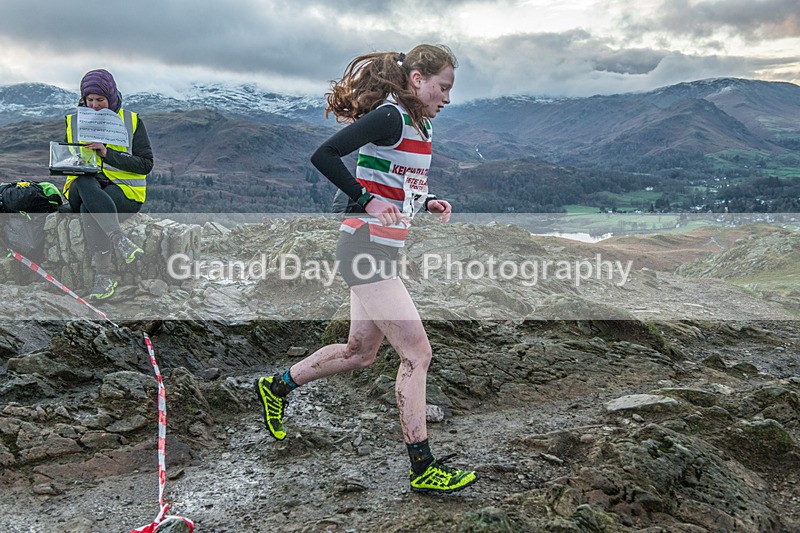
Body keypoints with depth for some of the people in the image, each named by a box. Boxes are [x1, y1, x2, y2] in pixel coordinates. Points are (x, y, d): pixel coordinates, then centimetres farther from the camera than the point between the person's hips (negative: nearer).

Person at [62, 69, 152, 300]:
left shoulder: (132, 121, 4)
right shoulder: (74, 122, 13)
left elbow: (145, 164, -5)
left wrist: (107, 153, -17)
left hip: (124, 189, -2)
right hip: (83, 188, 3)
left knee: (89, 209, -35)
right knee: (84, 183, -36)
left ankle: (104, 275, -28)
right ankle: (119, 239, -45)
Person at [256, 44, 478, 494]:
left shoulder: (421, 125, 15)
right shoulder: (389, 118, -14)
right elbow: (323, 156, -20)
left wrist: (428, 201, 7)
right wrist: (366, 201, -20)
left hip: (381, 253, 10)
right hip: (367, 249, -10)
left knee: (360, 352, 18)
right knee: (417, 354, -7)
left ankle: (277, 386, 38)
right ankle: (424, 468, 5)